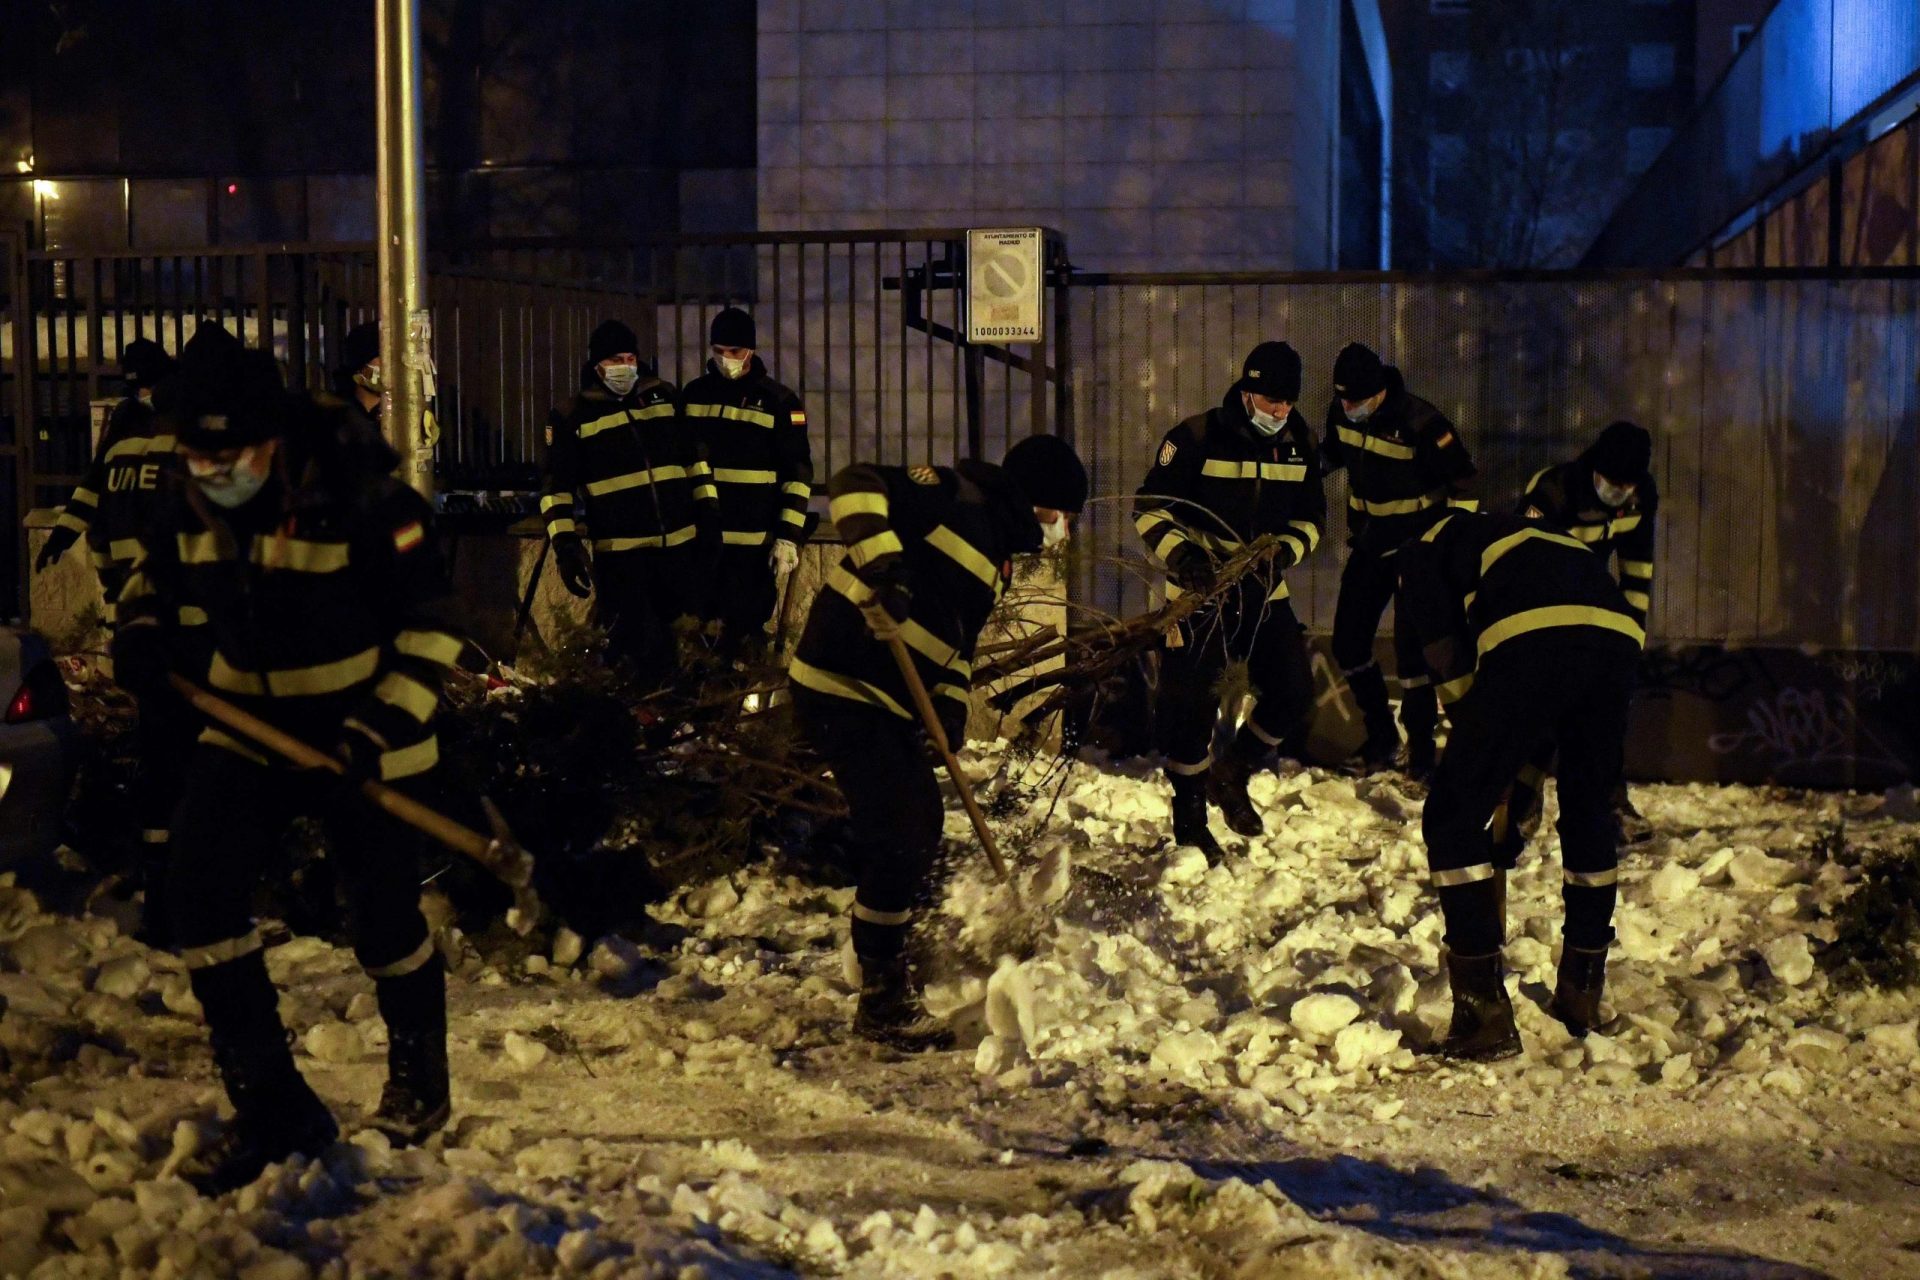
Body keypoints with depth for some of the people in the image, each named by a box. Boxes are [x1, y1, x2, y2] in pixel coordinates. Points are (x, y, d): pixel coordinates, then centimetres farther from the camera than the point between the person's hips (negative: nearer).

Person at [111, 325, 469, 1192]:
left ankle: (418, 1076, 33)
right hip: (247, 724, 5)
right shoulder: (193, 505, -5)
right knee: (197, 888, -9)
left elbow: (431, 626, -16)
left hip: (362, 737, -5)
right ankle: (270, 1106, 2)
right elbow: (156, 573, 15)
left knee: (382, 916, 2)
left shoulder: (365, 502, -22)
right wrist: (140, 631, -8)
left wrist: (380, 725, -25)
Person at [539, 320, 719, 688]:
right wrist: (566, 544, -9)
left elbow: (695, 457, 17)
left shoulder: (664, 397, 9)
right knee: (636, 646, -6)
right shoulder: (579, 415, 0)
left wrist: (708, 513, 11)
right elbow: (558, 486, 0)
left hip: (679, 544, 4)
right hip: (619, 552, -4)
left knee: (676, 640, 12)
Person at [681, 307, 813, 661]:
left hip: (754, 541, -4)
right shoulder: (694, 394, 9)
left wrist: (789, 536, -10)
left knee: (745, 632, -1)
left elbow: (798, 472, -3)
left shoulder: (778, 401, -3)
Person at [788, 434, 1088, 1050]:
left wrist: (952, 704, 2)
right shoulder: (957, 498, -12)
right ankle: (882, 1003, 3)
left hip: (893, 699, 10)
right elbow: (855, 484, -22)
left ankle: (893, 967, 36)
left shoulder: (998, 553, 17)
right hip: (842, 685, -10)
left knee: (922, 831, 18)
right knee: (897, 839, -10)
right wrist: (879, 557, -35)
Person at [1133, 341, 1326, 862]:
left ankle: (1232, 775, 27)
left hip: (1263, 590, 5)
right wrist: (1178, 554, -25)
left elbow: (1310, 517, 11)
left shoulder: (1300, 443, 2)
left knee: (1294, 692, 2)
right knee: (1192, 705, -3)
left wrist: (1286, 550, -10)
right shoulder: (1198, 438, -13)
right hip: (1200, 589, -5)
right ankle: (1188, 817, 15)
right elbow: (1149, 507, -9)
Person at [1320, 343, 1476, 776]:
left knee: (1412, 647, -9)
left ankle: (1420, 745, 5)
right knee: (1348, 642, 5)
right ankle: (1381, 735, 22)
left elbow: (1461, 480, -13)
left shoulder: (1420, 423, -24)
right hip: (1368, 541, 6)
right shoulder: (1341, 413, -6)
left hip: (1417, 543, -6)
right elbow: (1330, 455, 15)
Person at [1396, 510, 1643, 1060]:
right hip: (1619, 638, 6)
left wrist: (1471, 723, 26)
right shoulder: (1519, 533, 44)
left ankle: (1486, 1015, 3)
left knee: (1453, 817, 6)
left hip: (1533, 643, -6)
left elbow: (1447, 659, 13)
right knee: (1588, 812, 26)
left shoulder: (1424, 549, 27)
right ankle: (1582, 994, 35)